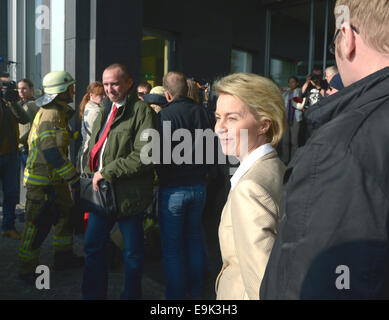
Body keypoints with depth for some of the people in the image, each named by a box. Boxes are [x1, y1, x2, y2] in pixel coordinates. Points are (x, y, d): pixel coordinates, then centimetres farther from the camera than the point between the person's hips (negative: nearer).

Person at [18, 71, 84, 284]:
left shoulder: (59, 112, 12)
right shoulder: (52, 114, -20)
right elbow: (51, 152, -27)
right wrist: (73, 177, -25)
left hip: (54, 178, 10)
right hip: (41, 180, -10)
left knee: (65, 213, 18)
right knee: (38, 224, -1)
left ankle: (64, 256, 31)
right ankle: (27, 269, 12)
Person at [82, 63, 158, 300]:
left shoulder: (142, 111, -12)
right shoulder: (107, 110, 14)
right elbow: (93, 147, 23)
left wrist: (108, 172, -19)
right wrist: (91, 174, 9)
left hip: (128, 193, -8)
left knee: (132, 251, 9)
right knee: (93, 245, 17)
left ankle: (131, 295, 29)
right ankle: (94, 294, 35)